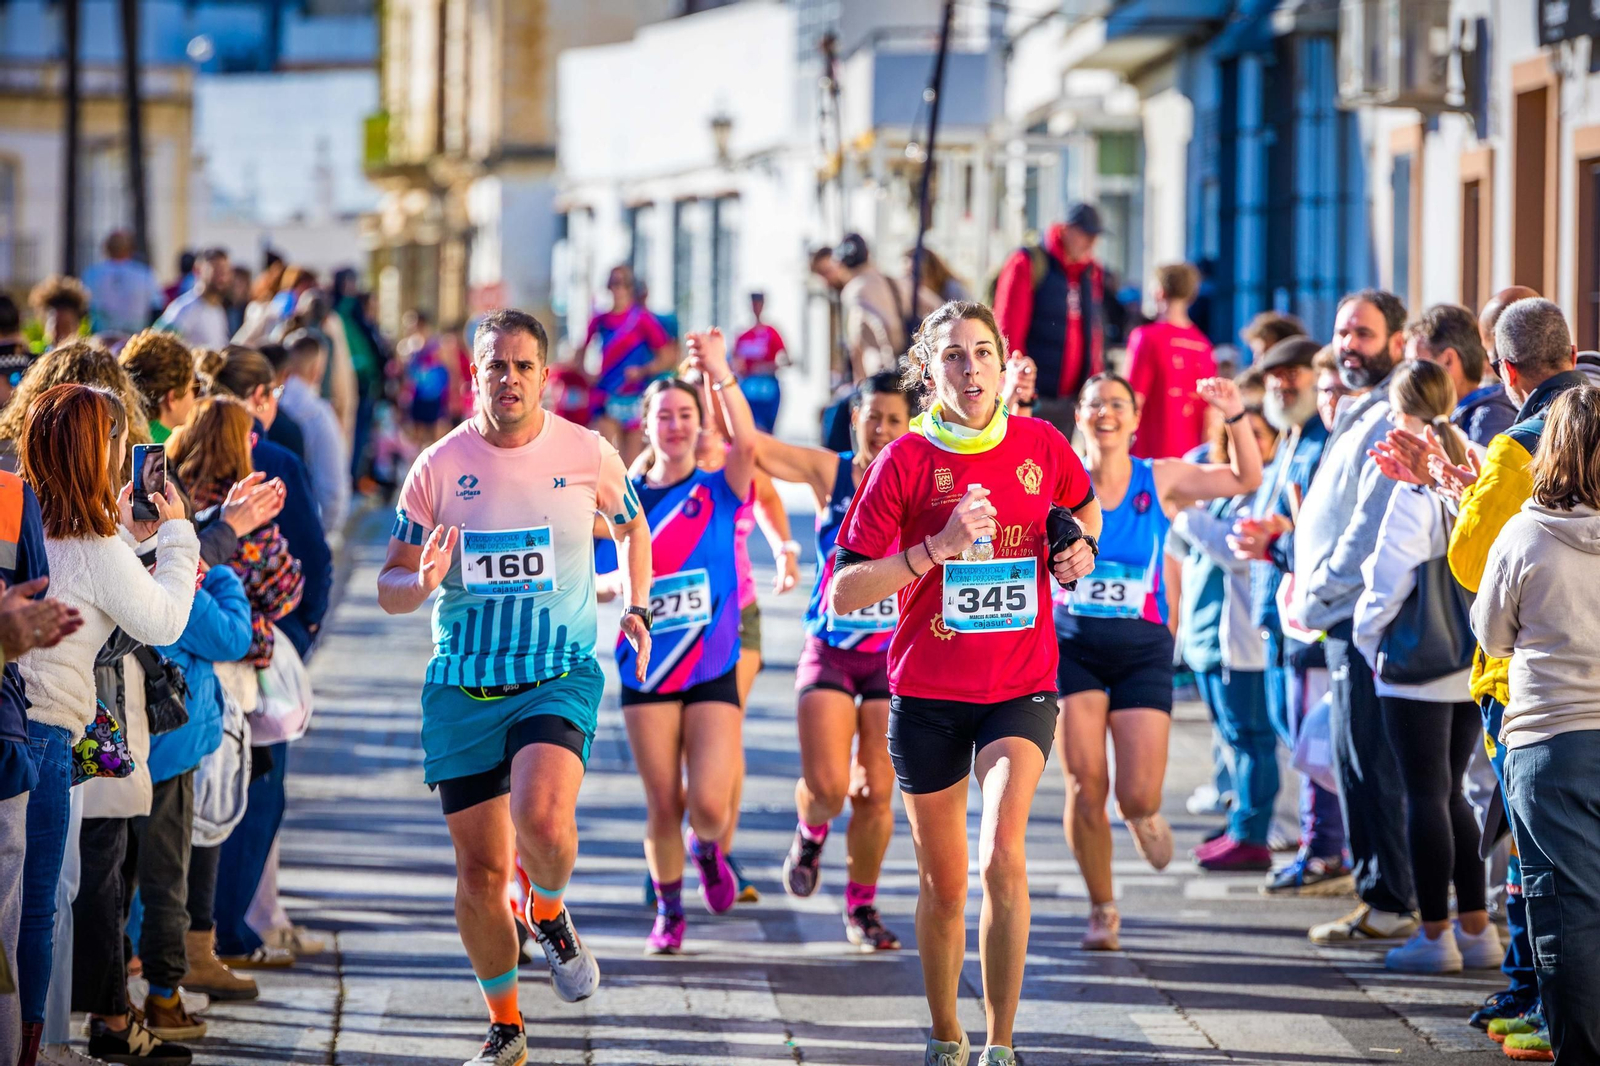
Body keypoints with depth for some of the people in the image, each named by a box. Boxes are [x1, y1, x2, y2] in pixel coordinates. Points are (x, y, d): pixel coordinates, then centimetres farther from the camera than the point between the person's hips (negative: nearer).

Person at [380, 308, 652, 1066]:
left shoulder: (587, 455, -2)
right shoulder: (439, 467, -3)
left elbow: (632, 526, 19)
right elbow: (390, 587, 2)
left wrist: (637, 607, 7)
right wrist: (423, 584, -20)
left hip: (561, 674, -1)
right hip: (462, 685, 1)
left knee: (541, 817, -29)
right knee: (480, 870, 3)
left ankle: (549, 911, 7)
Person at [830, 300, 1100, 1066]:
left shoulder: (1042, 447, -2)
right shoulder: (905, 461, -8)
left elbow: (1083, 510, 23)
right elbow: (842, 594, -12)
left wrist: (1080, 549, 1)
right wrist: (938, 547, -23)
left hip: (1021, 687, 0)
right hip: (928, 693, 0)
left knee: (1003, 855, -22)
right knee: (943, 882, 10)